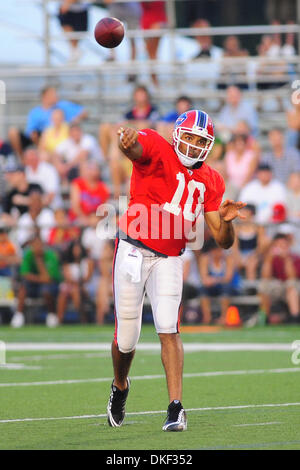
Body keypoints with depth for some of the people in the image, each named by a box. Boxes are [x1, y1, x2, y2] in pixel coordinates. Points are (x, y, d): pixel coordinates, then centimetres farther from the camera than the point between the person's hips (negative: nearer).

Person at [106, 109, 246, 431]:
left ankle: (175, 407, -14)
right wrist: (128, 141, -59)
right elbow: (136, 148, -34)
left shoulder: (210, 182, 7)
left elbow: (223, 241, 6)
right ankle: (120, 386, 35)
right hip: (133, 252, -3)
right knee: (126, 337, 4)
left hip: (168, 259, 3)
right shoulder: (156, 150, -7)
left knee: (169, 330, -13)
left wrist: (226, 220, -17)